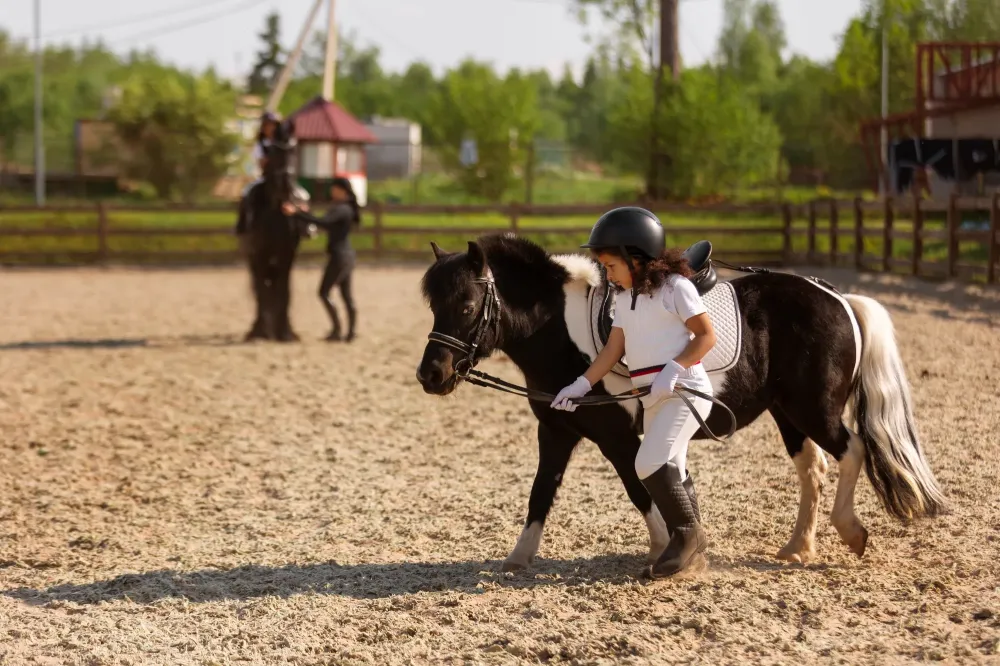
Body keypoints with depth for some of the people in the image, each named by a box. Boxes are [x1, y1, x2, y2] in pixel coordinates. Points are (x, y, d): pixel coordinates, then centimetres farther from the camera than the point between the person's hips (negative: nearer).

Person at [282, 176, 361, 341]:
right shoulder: (346, 208, 14)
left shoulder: (341, 209, -16)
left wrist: (297, 213, -34)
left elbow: (323, 222, -31)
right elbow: (327, 224, 18)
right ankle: (352, 331, 10)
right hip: (347, 255, 10)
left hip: (339, 256, -10)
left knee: (324, 292, -4)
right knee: (346, 295, 10)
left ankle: (336, 328, -5)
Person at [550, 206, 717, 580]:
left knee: (651, 465, -21)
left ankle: (688, 534, -6)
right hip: (652, 397, 9)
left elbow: (707, 336, -13)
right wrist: (580, 386, 0)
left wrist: (673, 368, -24)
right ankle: (691, 551, 19)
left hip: (684, 390, -9)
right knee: (670, 472, 11)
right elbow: (612, 351, 11)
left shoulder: (674, 286, -11)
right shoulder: (624, 297, 12)